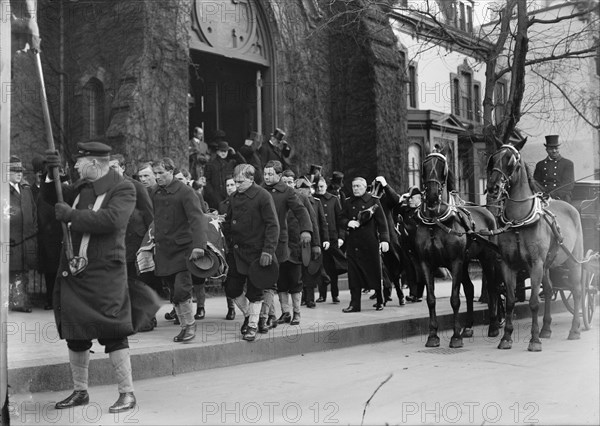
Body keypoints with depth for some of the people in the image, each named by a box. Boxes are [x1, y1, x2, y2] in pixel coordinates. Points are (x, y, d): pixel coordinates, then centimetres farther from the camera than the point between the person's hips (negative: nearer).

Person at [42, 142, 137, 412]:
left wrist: (70, 214, -17)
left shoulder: (123, 189, -9)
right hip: (72, 272, 7)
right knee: (74, 334, 13)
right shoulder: (81, 186, 13)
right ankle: (80, 392, 28)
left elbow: (111, 219, -24)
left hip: (105, 273, -7)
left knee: (112, 333, -7)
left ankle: (127, 393, 4)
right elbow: (51, 198, 23)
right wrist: (51, 173, 4)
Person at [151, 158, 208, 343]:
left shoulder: (185, 192, -11)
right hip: (163, 250, 6)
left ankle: (190, 325, 4)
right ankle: (184, 327, 20)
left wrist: (199, 245, -30)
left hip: (183, 248, -5)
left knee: (181, 290, -14)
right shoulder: (154, 193, 7)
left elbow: (197, 219, -19)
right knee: (174, 294, 9)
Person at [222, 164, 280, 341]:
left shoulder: (263, 196, -11)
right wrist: (229, 243, 8)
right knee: (231, 288, 8)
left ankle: (253, 325, 17)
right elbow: (228, 222, 18)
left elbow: (273, 225, -14)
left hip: (256, 253, -6)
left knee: (254, 291, 2)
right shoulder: (233, 197, 7)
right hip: (237, 252, 6)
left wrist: (268, 250, -19)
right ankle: (248, 314, 32)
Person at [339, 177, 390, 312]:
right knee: (354, 274, 0)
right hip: (353, 244, 3)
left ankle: (380, 301, 19)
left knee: (375, 272, 4)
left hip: (370, 243, -3)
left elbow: (382, 222, -4)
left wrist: (384, 239, -13)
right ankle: (355, 304, 4)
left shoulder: (373, 201, 1)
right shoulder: (349, 203, 13)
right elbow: (341, 219, 15)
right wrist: (348, 222, -8)